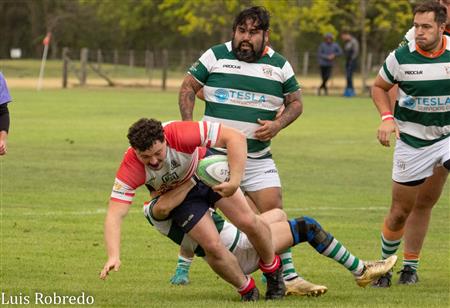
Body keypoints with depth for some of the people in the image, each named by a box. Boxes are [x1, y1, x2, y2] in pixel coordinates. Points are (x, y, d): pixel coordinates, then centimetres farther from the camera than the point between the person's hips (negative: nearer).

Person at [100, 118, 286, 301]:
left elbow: (235, 137, -37)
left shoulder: (180, 134, -39)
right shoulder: (131, 168, -35)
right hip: (177, 194, 0)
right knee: (213, 246, -14)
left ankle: (272, 268, 24)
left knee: (248, 222, -8)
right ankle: (246, 289, 15)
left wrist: (235, 181, -45)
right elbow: (115, 215, -35)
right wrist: (113, 256, -48)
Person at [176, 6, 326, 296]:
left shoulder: (279, 65, 4)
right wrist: (189, 126, -5)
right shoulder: (216, 56, -1)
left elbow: (295, 102, 12)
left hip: (258, 158, 1)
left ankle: (288, 275, -6)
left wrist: (277, 124, -7)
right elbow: (188, 87, 5)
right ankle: (183, 266, 22)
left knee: (274, 211, -10)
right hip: (213, 152, -1)